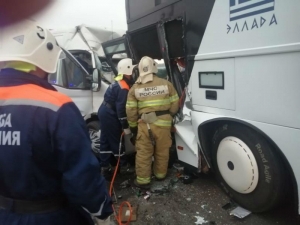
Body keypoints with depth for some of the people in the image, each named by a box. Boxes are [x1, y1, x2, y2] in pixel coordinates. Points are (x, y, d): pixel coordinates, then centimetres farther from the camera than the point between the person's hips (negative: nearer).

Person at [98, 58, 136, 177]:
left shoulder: (119, 81, 8)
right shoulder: (124, 88, -22)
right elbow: (121, 108, -24)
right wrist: (126, 126, -17)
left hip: (104, 111, 10)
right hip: (109, 115, -10)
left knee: (105, 140, 14)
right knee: (116, 141, 3)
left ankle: (105, 167, 23)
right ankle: (124, 166, 18)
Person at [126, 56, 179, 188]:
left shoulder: (135, 88, 0)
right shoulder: (166, 84, -1)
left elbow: (130, 110, 1)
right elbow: (174, 105, 3)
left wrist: (133, 126, 15)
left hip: (145, 124, -1)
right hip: (163, 123, 1)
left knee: (143, 153, 10)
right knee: (162, 151, 17)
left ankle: (143, 180, 17)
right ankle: (160, 174, 35)